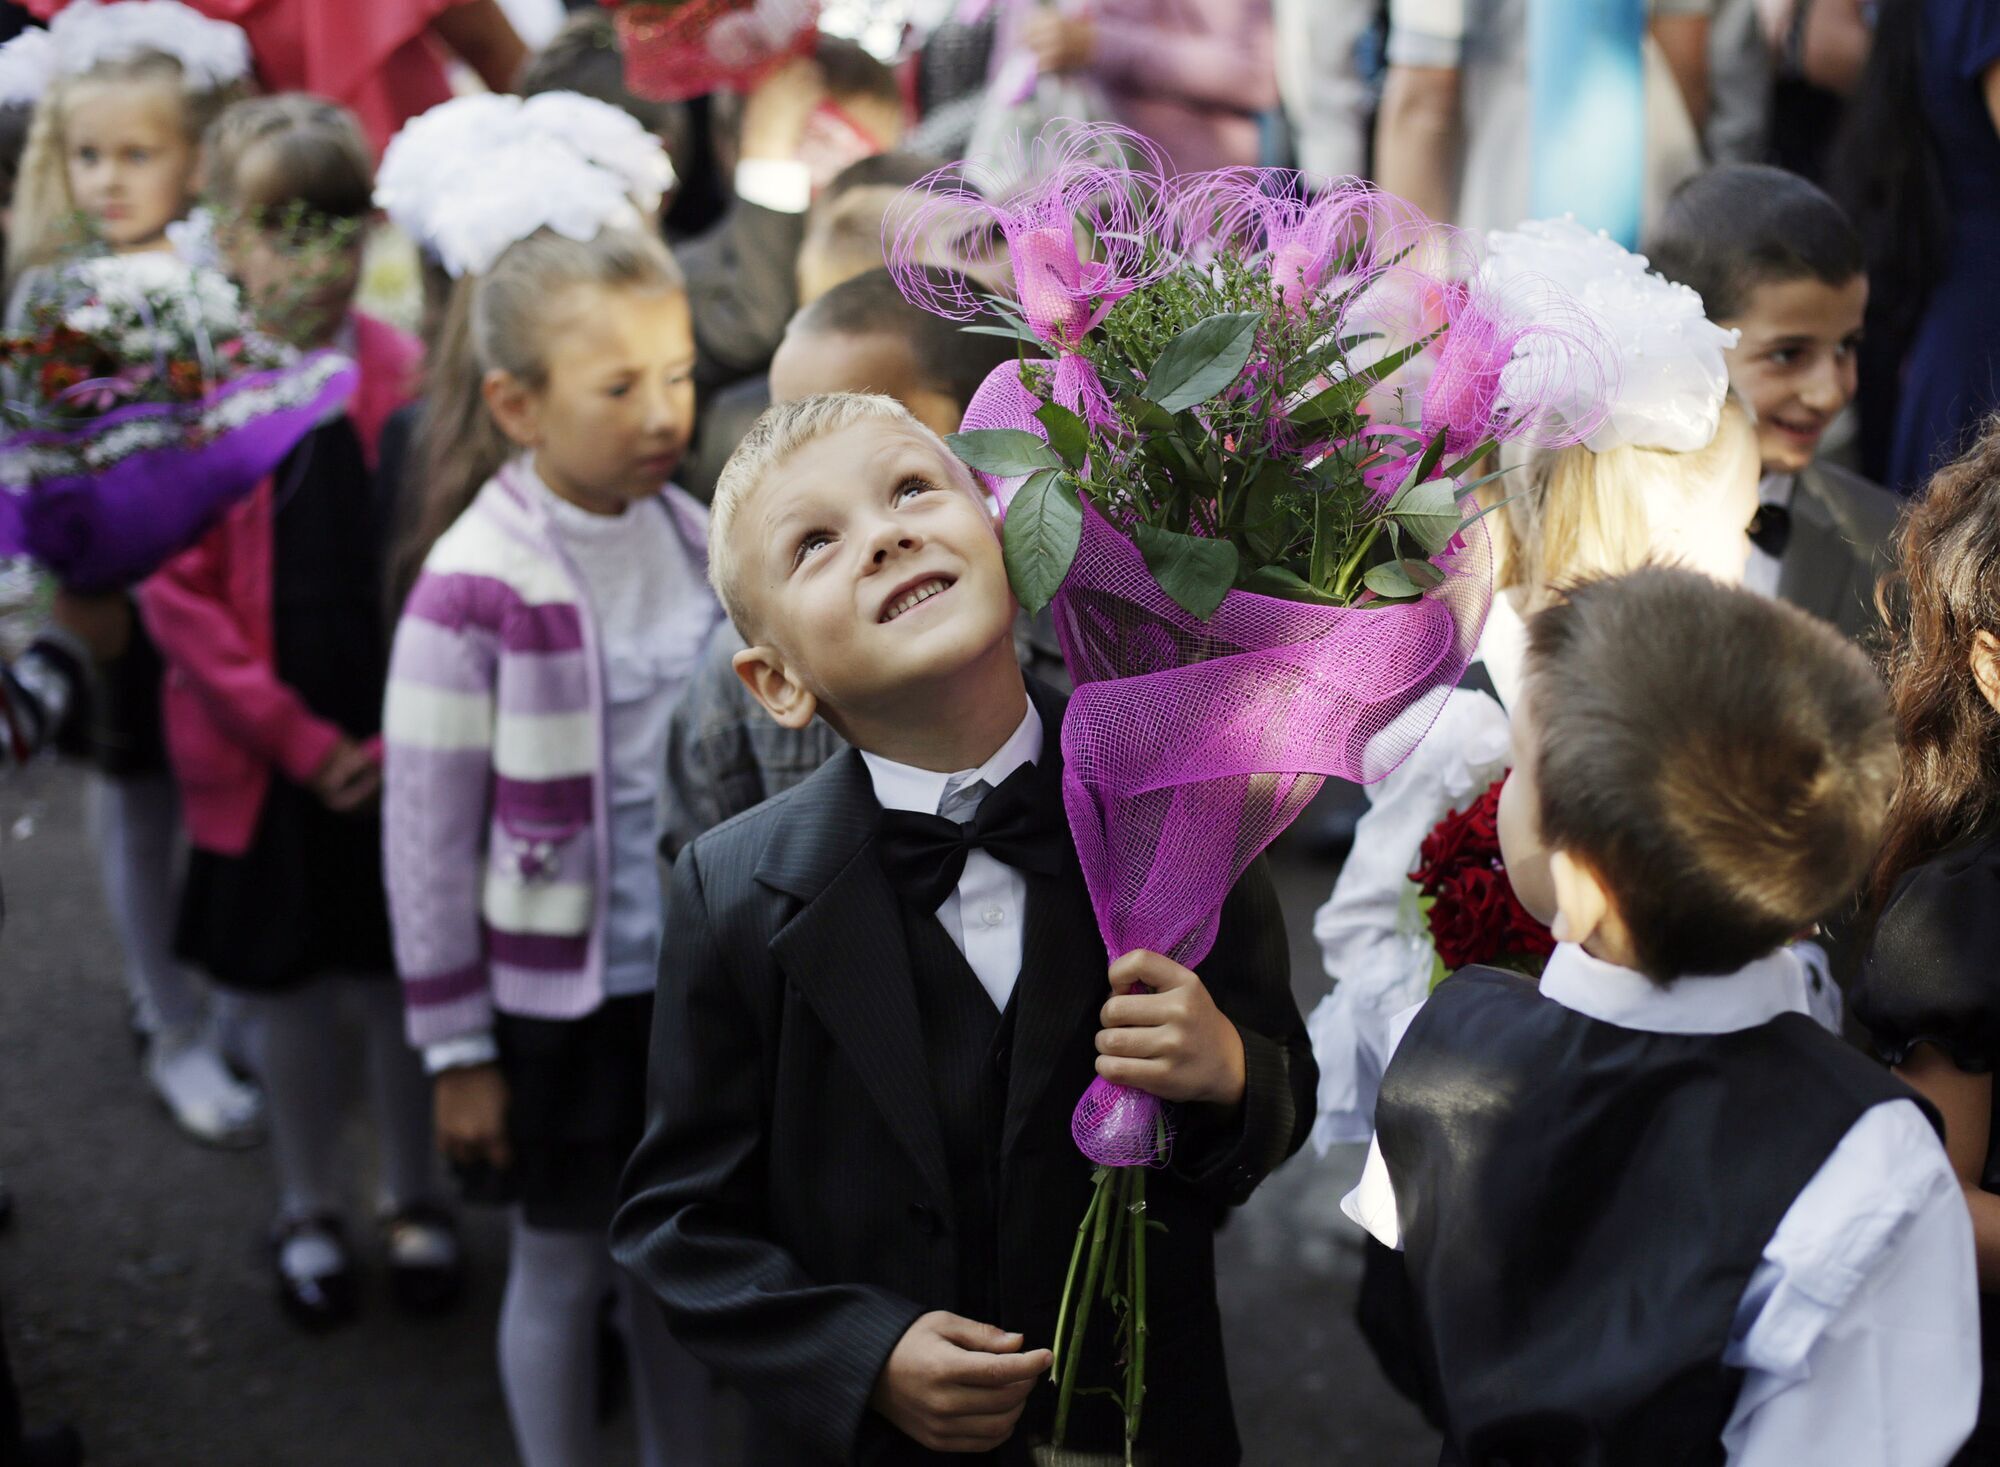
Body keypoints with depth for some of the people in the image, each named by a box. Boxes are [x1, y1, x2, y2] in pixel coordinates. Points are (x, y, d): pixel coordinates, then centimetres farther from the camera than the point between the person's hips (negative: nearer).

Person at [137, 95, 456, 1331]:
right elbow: (178, 594, -7)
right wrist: (300, 739, -11)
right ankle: (309, 1213, 31)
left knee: (402, 983, 12)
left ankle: (416, 1198, 31)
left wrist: (398, 734, -11)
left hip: (400, 752, 0)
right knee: (289, 989, 13)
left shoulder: (412, 380, -5)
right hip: (264, 759, 0)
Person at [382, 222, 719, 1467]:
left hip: (694, 975, 5)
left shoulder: (693, 538, -3)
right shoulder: (475, 589, -19)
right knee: (564, 1267, 13)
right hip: (555, 993, -5)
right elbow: (427, 840, -14)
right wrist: (455, 1049, -10)